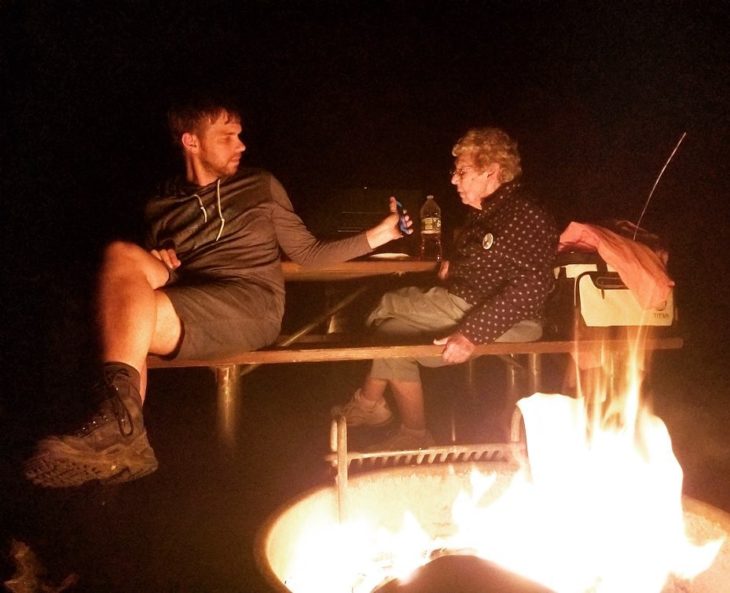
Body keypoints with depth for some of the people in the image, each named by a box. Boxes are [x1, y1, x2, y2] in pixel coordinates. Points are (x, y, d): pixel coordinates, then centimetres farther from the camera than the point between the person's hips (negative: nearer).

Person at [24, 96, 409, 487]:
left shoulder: (260, 186, 19)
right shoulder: (161, 206, 24)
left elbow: (308, 253, 18)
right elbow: (150, 274, 26)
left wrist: (379, 234, 9)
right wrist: (155, 265, 1)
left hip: (252, 305, -3)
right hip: (182, 307, 3)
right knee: (123, 255, -29)